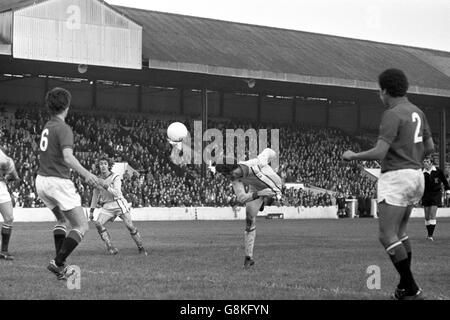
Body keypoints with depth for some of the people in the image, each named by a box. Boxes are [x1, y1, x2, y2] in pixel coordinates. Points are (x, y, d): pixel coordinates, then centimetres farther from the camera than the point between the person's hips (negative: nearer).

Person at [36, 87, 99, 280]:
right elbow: (68, 157, -28)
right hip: (58, 182, -9)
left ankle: (60, 264, 16)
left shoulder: (47, 126, 12)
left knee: (62, 220, 26)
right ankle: (58, 263, -15)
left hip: (41, 180, 9)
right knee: (82, 226, -4)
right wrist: (86, 174, -38)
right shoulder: (63, 128, -13)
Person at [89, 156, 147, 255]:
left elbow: (117, 193, -18)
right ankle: (111, 248, -20)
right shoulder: (98, 179, 7)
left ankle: (141, 248, 8)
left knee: (130, 226, -10)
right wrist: (91, 211, 17)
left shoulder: (115, 177, -6)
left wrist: (105, 186, -29)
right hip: (106, 206, 3)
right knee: (98, 224, -22)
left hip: (119, 204, -3)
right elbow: (95, 196, 18)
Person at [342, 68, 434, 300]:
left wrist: (352, 156, -5)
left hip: (395, 178, -9)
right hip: (416, 175, 9)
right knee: (399, 232, 19)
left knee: (387, 237, -7)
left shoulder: (393, 115, -15)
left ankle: (412, 290, -11)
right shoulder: (417, 112, 12)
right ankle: (405, 286, 19)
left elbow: (379, 152, -21)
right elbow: (429, 147, 19)